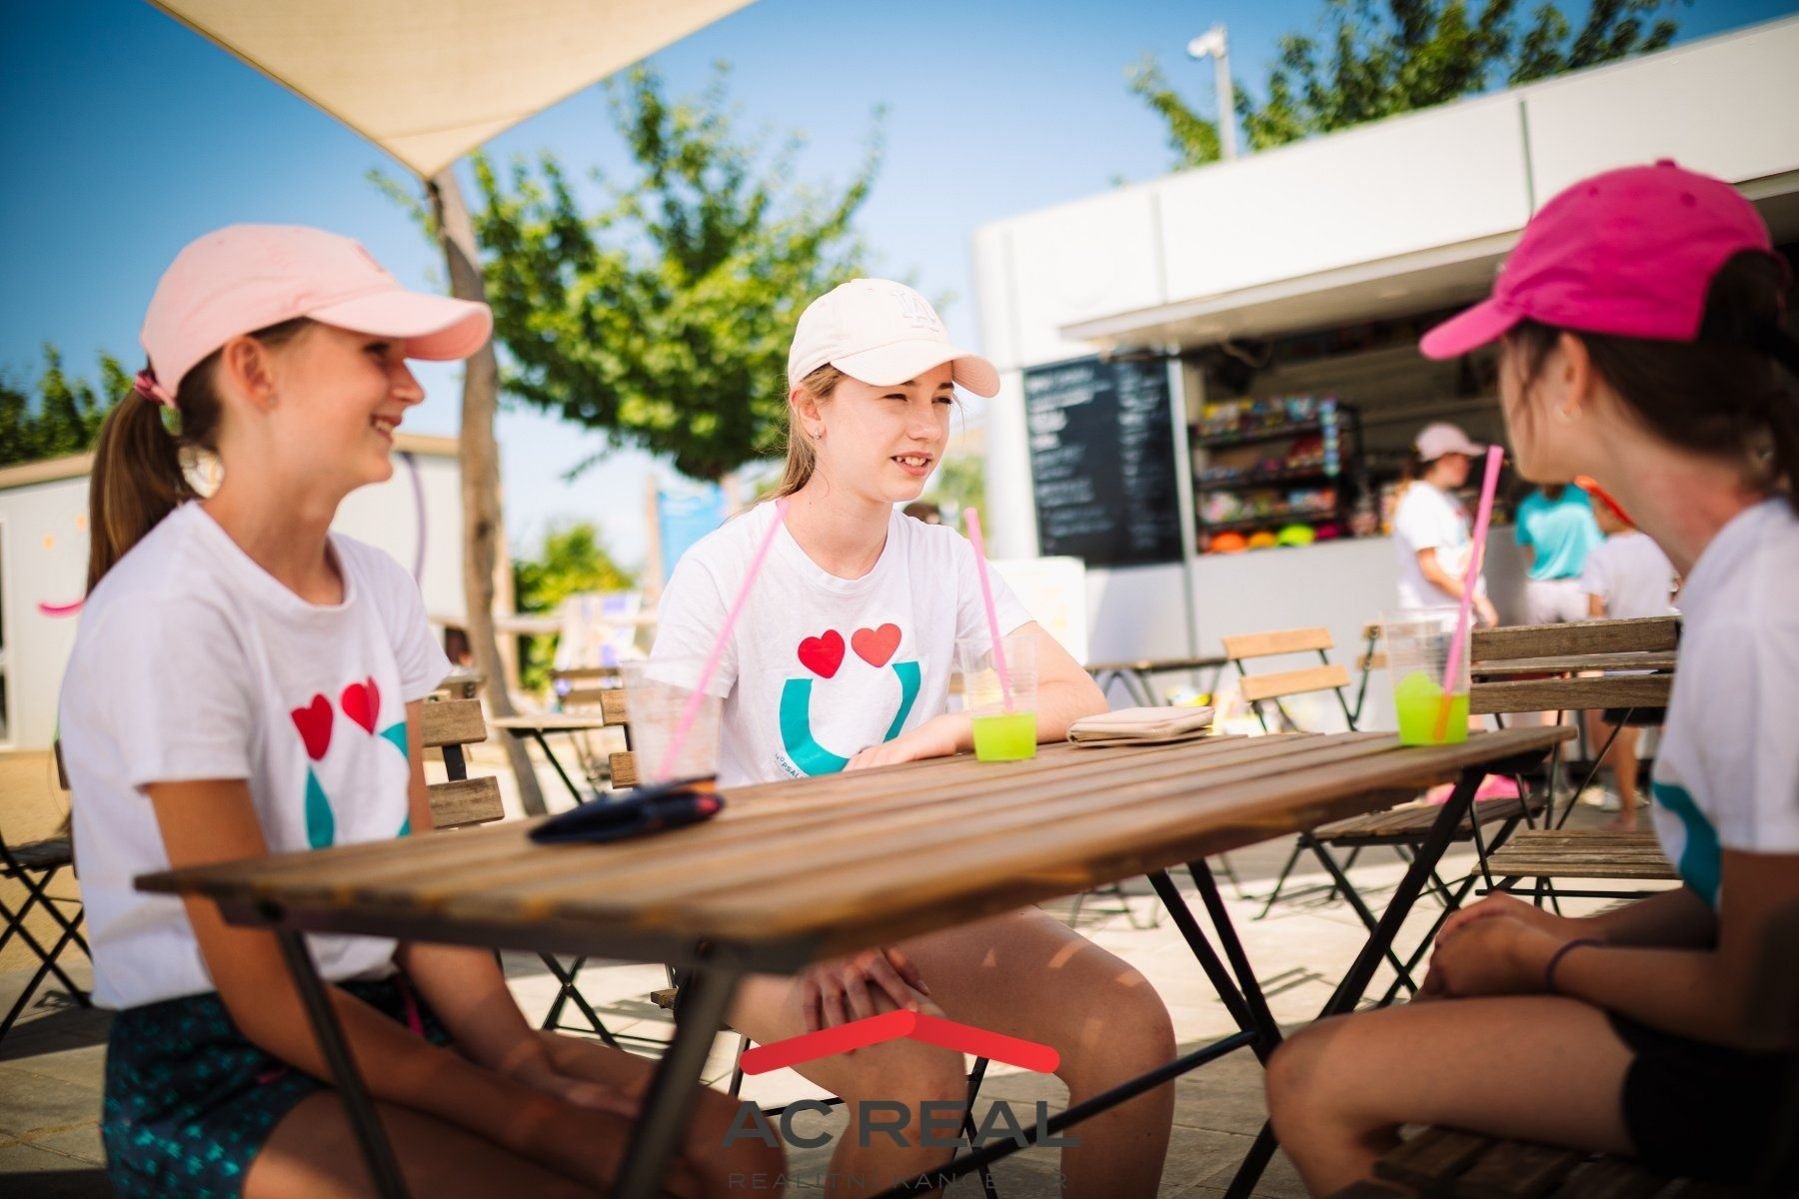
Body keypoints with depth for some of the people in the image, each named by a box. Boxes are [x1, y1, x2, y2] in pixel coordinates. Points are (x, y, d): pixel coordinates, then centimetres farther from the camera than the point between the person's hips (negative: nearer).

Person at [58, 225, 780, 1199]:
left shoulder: (379, 591, 4)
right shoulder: (172, 615, -18)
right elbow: (261, 992, -18)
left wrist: (519, 1050, -13)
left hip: (384, 1013, 6)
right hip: (216, 1075, -6)